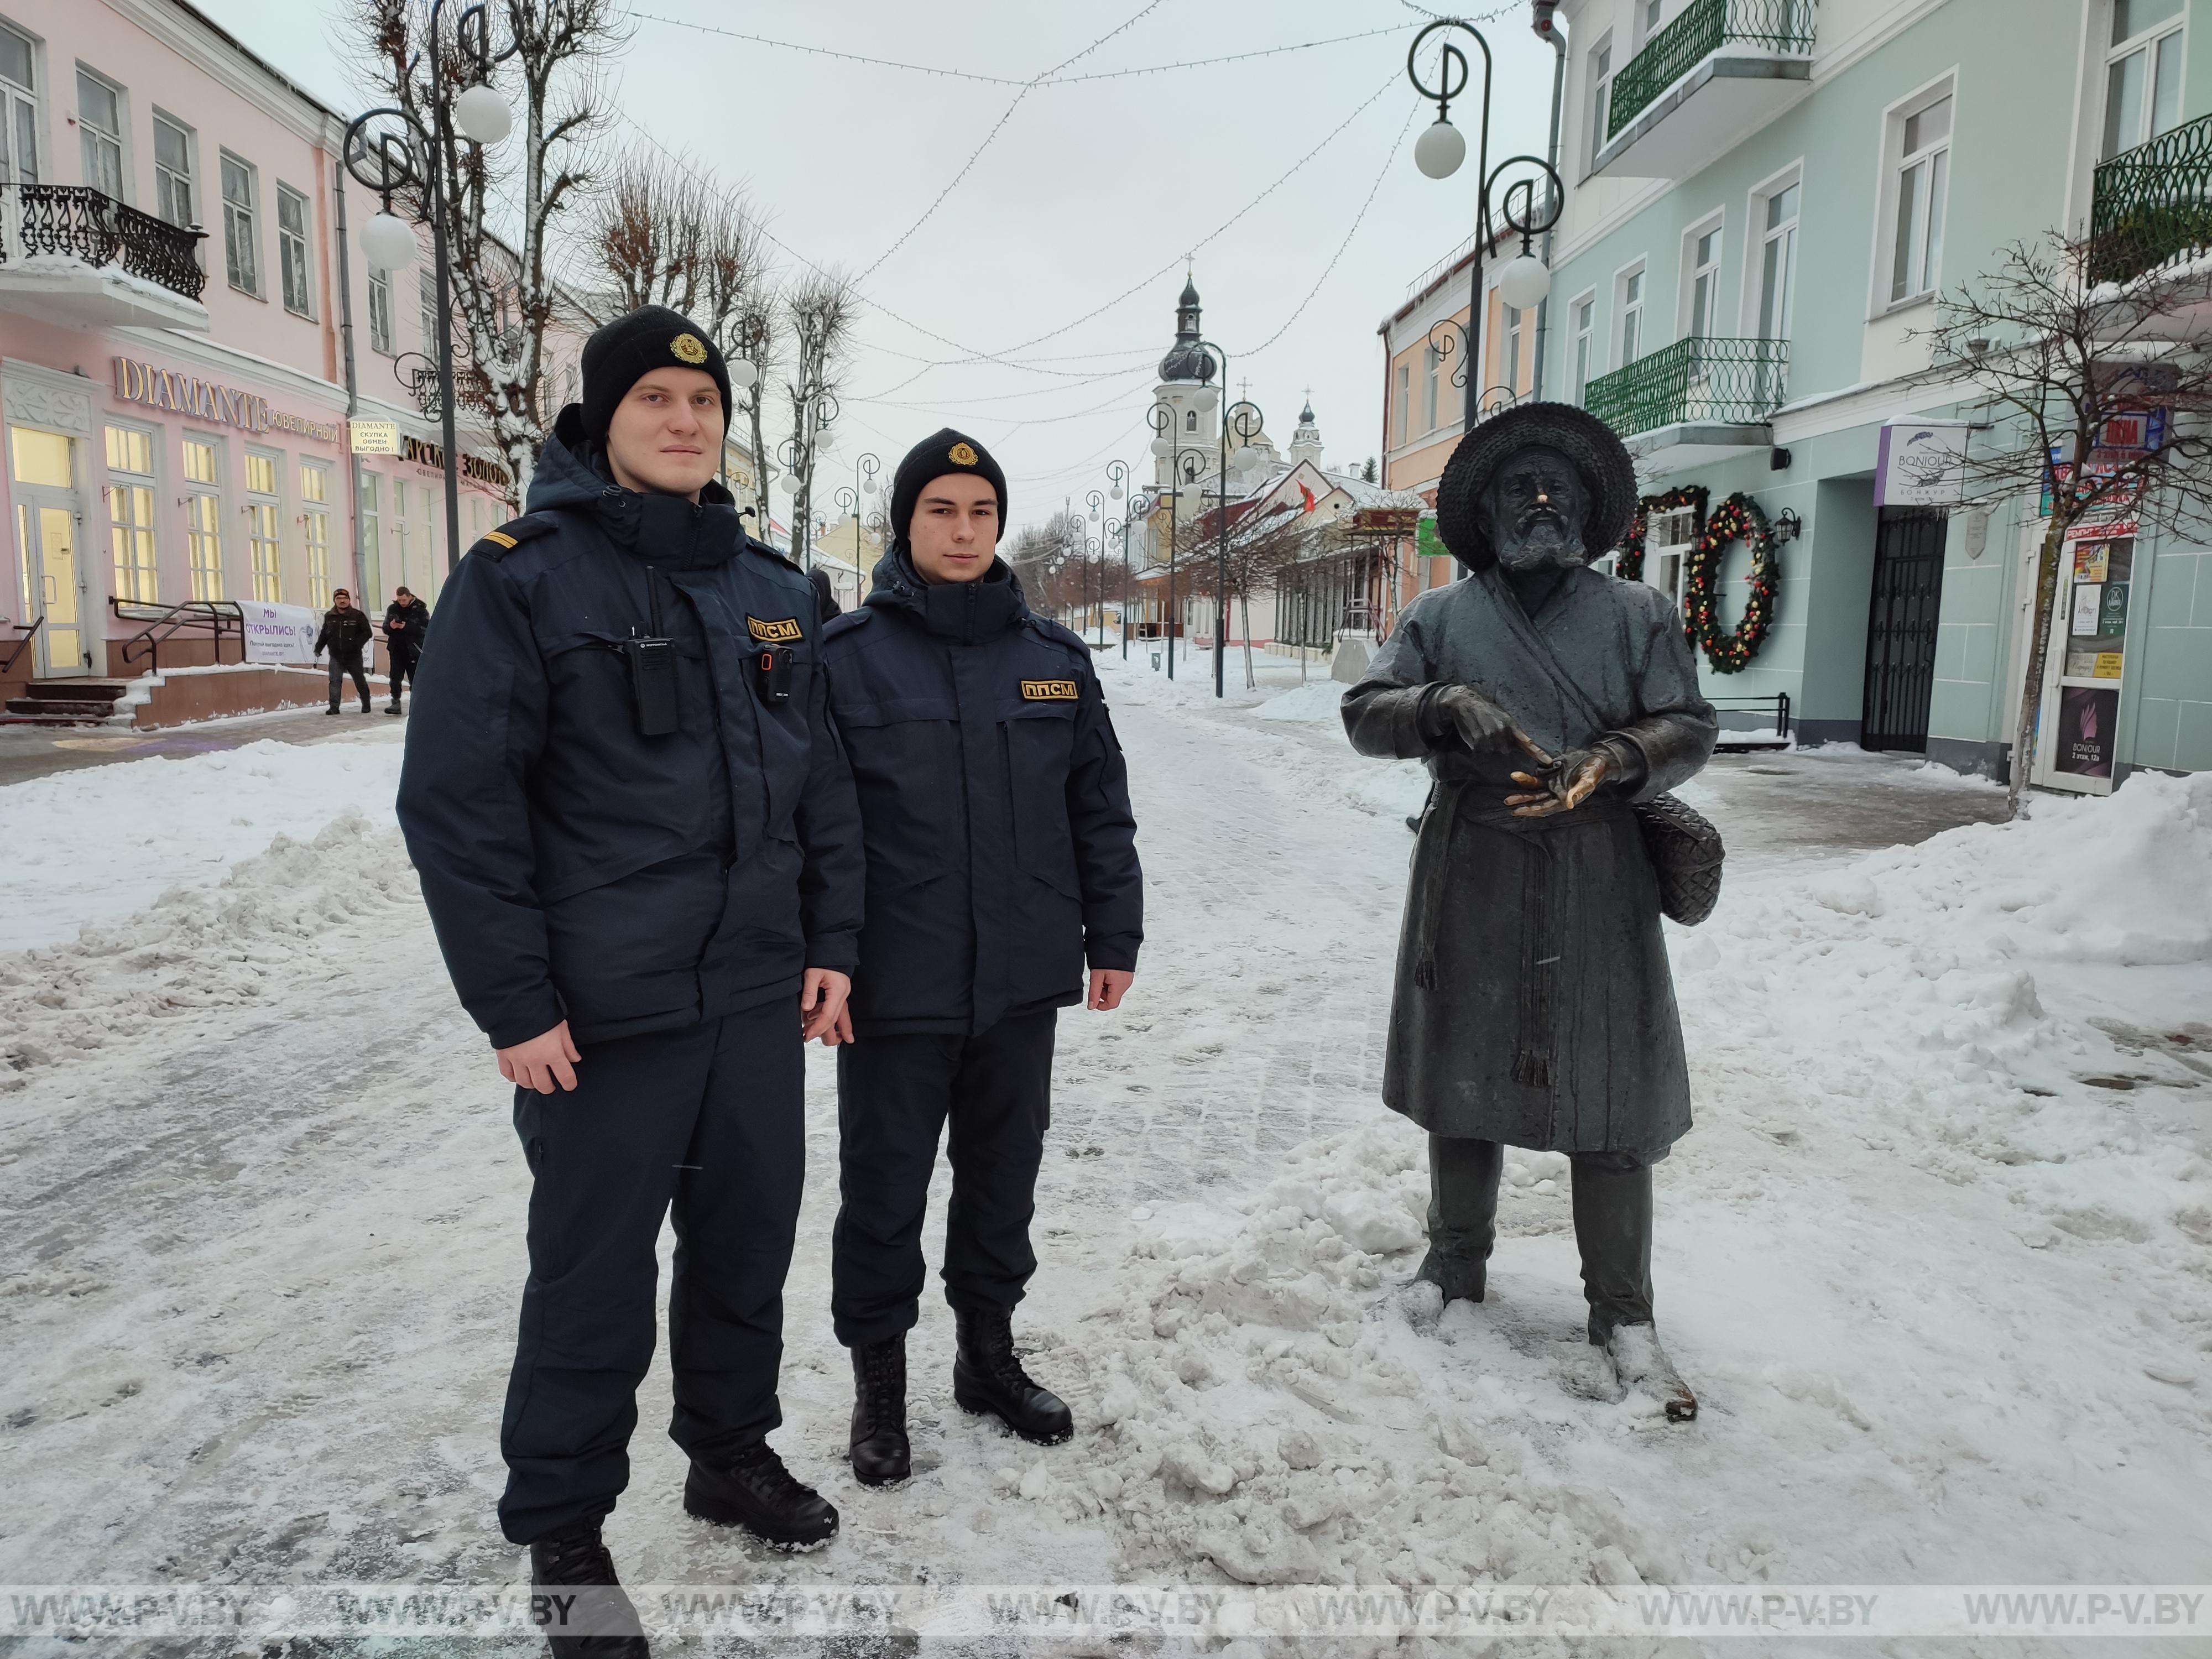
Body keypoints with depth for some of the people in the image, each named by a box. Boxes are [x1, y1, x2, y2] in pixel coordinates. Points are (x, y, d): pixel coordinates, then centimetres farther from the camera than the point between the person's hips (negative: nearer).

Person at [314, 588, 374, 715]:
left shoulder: (358, 615, -7)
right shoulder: (329, 617, 4)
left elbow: (368, 633, -10)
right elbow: (324, 634, 13)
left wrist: (357, 644, -22)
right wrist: (318, 648, 7)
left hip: (353, 656, -2)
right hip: (336, 656, 2)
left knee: (360, 680, 11)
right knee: (335, 681, -8)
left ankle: (366, 704, 27)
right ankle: (334, 707, -8)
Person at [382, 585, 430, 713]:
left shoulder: (420, 610, -5)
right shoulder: (392, 609, 8)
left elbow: (425, 629, -16)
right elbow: (385, 628, 9)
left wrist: (406, 627, -25)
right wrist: (391, 627, -15)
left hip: (414, 650, -4)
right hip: (396, 649, 4)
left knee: (415, 679, 3)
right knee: (395, 677, 0)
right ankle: (396, 703, 2)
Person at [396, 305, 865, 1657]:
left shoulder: (776, 592, 9)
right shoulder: (523, 576, -8)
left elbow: (824, 784, 11)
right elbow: (457, 803, -12)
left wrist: (832, 946, 6)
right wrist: (513, 1004, -13)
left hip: (761, 993, 5)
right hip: (602, 1015, -5)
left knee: (749, 1244, 18)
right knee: (596, 1280, 7)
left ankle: (732, 1449, 40)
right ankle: (561, 1529, 29)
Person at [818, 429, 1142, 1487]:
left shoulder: (1054, 657, 6)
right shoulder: (843, 655, -4)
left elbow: (1100, 810, 10)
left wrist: (1113, 936, 8)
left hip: (1024, 979, 4)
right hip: (895, 986, -3)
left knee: (1003, 1176, 17)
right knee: (885, 1189, 9)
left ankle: (988, 1351, 37)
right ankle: (878, 1378, 29)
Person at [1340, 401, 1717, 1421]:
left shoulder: (1637, 614, 7)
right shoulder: (1442, 617, 7)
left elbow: (1689, 727, 2)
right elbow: (1366, 712, -1)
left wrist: (1608, 763, -18)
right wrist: (1449, 707, -20)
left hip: (1598, 890, 0)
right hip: (1470, 889, 1)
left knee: (1613, 1103, 1)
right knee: (1465, 1082, 13)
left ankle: (1623, 1318, 16)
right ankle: (1456, 1273, 32)